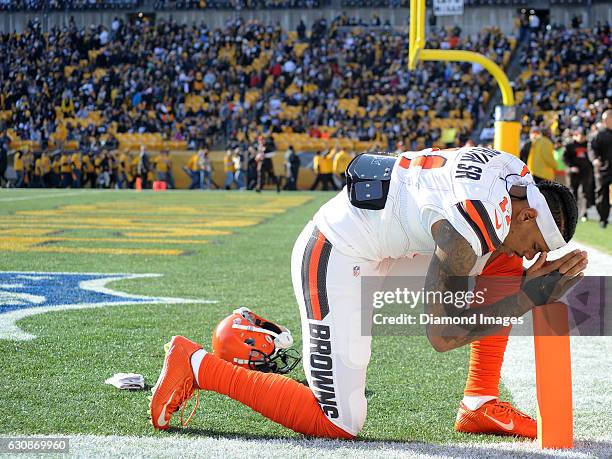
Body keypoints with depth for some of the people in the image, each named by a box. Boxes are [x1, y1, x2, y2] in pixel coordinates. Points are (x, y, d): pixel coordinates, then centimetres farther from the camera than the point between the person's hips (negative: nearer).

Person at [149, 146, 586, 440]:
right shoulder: (473, 224, -26)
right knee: (339, 422, -10)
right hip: (336, 259, -10)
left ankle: (480, 404, 11)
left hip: (378, 258, 10)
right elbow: (442, 333, -22)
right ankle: (198, 365, -2)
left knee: (504, 269, 7)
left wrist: (528, 280, 1)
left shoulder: (511, 170, 1)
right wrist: (533, 295, -21)